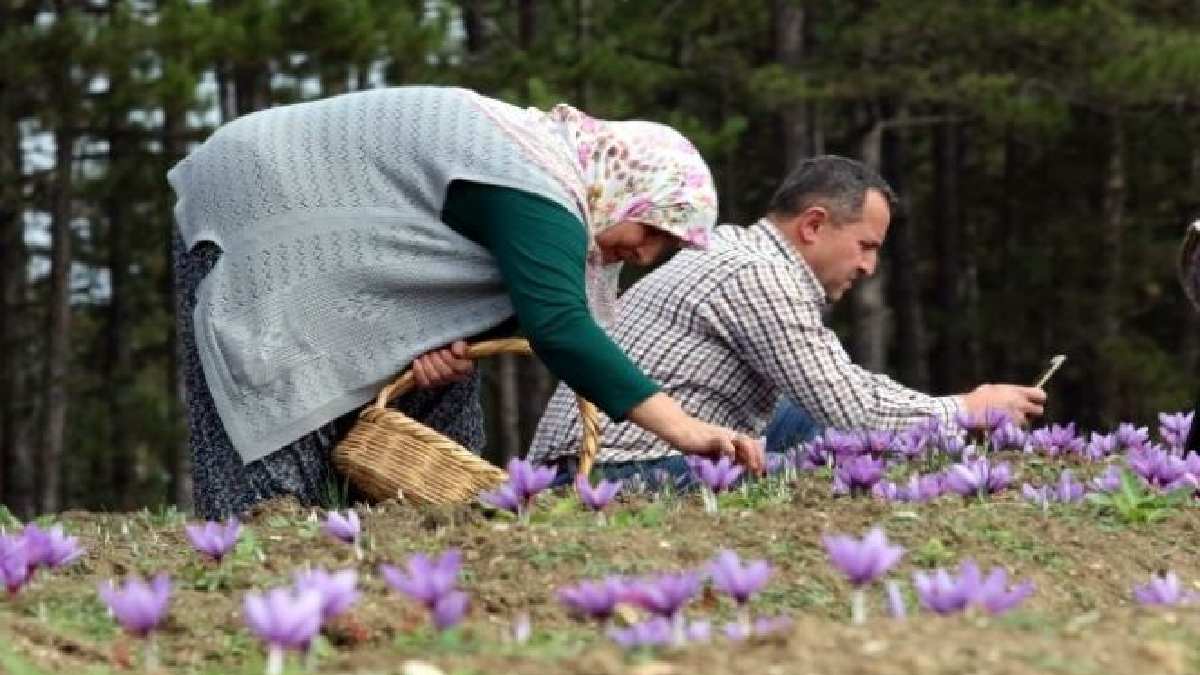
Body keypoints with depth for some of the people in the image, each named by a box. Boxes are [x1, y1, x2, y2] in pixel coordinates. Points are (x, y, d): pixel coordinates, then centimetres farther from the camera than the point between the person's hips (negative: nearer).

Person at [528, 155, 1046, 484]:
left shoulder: (741, 253, 17)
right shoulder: (757, 278, -14)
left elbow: (844, 381, 24)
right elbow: (851, 411, -16)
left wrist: (957, 409, 13)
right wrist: (967, 410, -2)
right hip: (621, 467, -11)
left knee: (804, 420, 16)